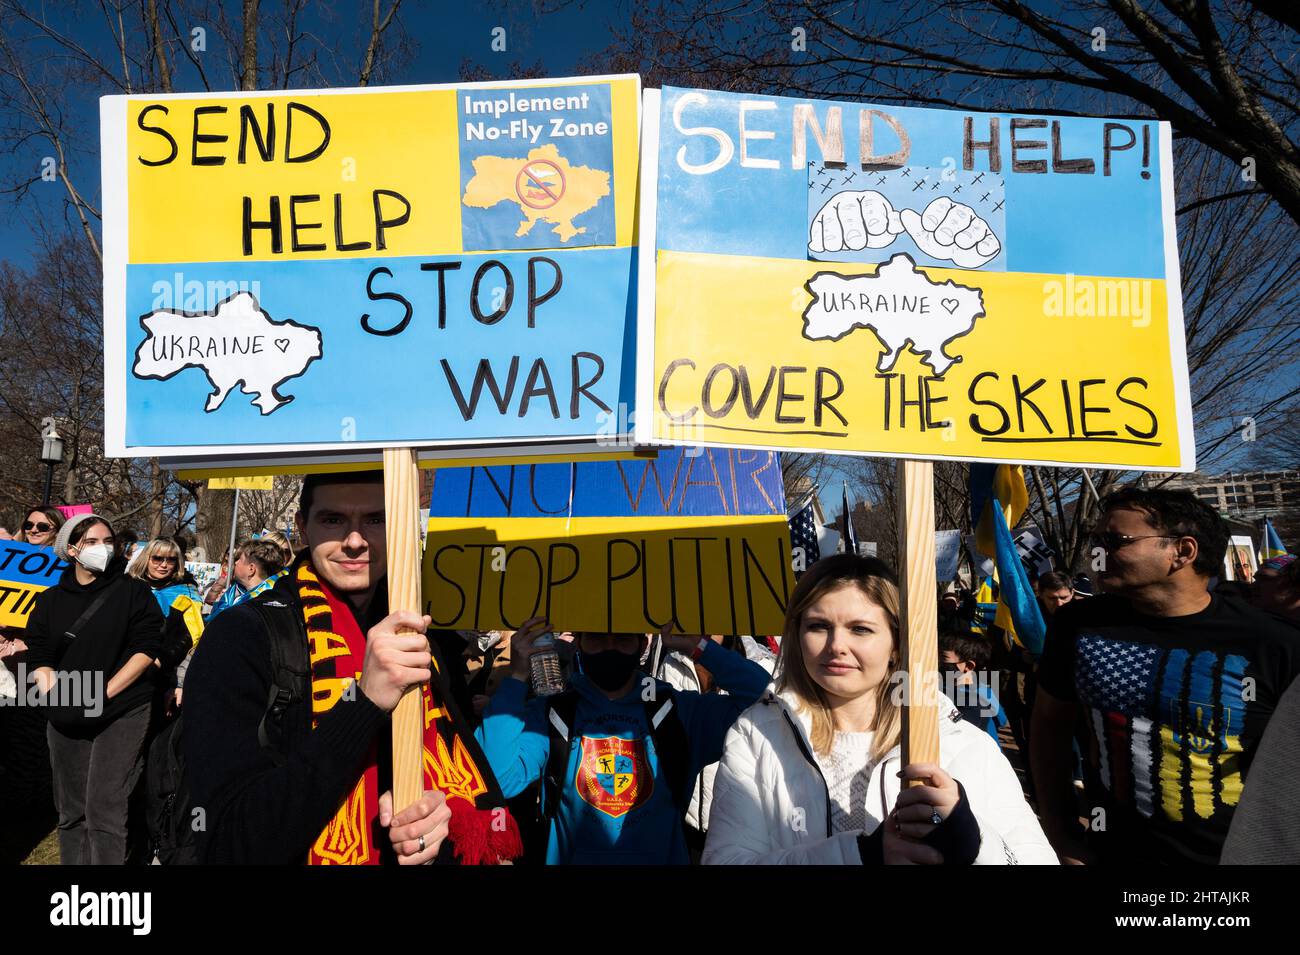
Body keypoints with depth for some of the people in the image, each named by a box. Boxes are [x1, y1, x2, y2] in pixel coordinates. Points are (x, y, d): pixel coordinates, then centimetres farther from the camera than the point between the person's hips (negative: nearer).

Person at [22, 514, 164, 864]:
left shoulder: (134, 591, -1)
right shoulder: (50, 600, 11)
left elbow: (146, 649, -8)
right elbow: (39, 657, 9)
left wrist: (102, 693, -14)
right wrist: (54, 693, -8)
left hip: (122, 714, -4)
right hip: (66, 722, 5)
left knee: (103, 810, -12)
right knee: (71, 813, 12)